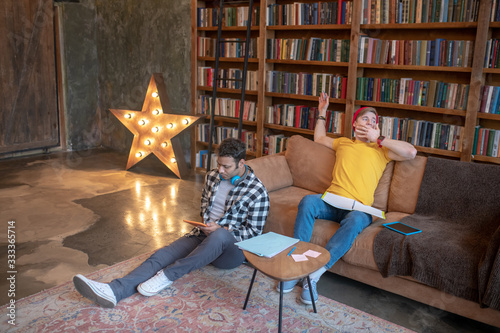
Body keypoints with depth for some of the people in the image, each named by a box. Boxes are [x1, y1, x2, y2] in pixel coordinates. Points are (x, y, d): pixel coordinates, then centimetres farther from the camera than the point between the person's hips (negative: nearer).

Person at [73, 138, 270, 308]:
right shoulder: (212, 176, 8)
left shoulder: (257, 191, -10)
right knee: (164, 254, -19)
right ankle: (115, 291, -35)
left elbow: (254, 231, -8)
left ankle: (167, 275, -33)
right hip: (203, 237, 6)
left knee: (220, 236, -41)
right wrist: (206, 224, 4)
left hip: (232, 249, -5)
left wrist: (222, 229, -18)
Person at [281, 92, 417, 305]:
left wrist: (378, 138, 2)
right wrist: (322, 113, 40)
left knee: (356, 220, -39)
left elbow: (411, 152, 2)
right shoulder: (343, 143, 28)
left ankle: (314, 274, -38)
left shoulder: (381, 150, 18)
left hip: (359, 207, -2)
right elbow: (319, 138, 45)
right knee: (307, 201, -32)